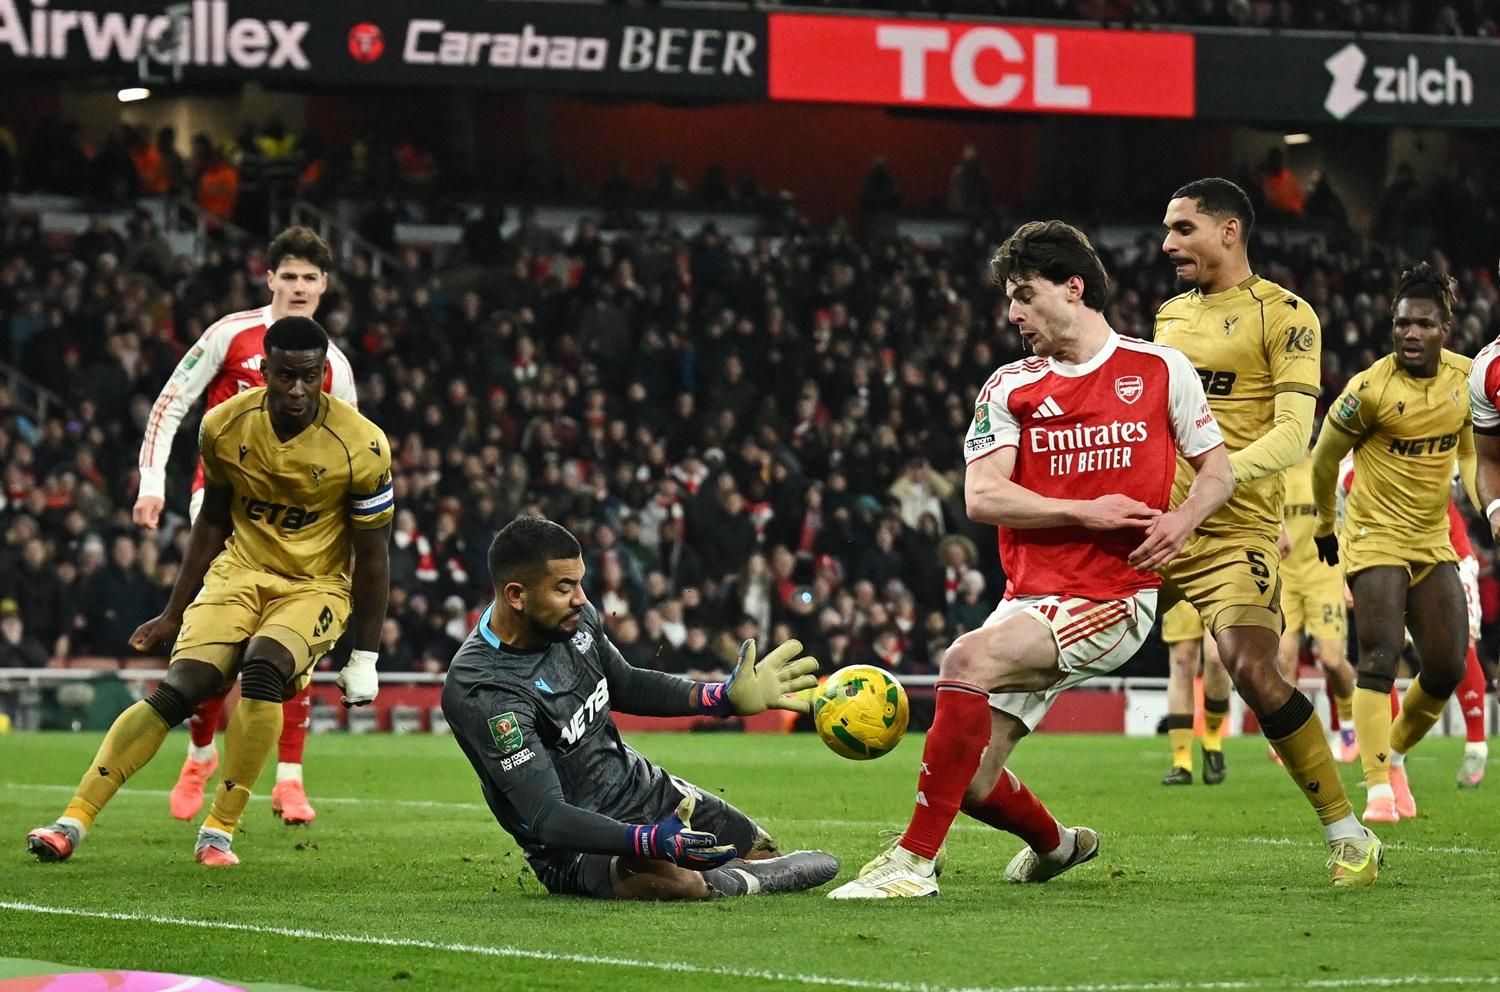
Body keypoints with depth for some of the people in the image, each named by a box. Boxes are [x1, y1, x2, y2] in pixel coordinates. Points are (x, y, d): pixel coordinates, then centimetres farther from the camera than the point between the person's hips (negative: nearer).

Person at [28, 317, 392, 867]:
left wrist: (364, 657, -4)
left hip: (314, 588, -3)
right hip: (240, 572, 3)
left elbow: (372, 555, -6)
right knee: (177, 691, -16)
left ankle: (220, 829, -19)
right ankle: (73, 821, -14)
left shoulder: (360, 446, -17)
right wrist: (173, 614, 14)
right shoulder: (226, 426, -7)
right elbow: (212, 523, 10)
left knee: (262, 668, -31)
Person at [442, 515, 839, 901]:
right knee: (680, 883, -36)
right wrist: (650, 842, -43)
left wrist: (726, 696, 7)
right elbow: (548, 818, -31)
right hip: (576, 844, -9)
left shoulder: (577, 616, -4)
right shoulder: (482, 692, -29)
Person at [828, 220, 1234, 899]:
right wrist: (1084, 513, -12)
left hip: (1115, 600, -4)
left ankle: (914, 861, -24)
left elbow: (1218, 471, 12)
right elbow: (982, 496, -1)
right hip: (1030, 597, 4)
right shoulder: (1009, 386, 10)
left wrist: (1182, 520, -9)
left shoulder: (1162, 370, 6)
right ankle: (1056, 844, 33)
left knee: (969, 660, -29)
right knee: (972, 781, -3)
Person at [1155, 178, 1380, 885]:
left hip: (1234, 530, -6)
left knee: (1252, 670, -22)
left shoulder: (1284, 315, -4)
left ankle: (1348, 833, -9)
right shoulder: (1170, 314, 17)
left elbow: (1293, 434, -13)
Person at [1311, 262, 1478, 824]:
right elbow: (1324, 458, -3)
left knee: (1447, 669, 4)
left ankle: (1394, 755, 26)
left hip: (1434, 541, 6)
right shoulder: (1370, 390, -18)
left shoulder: (1465, 376, -1)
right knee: (1381, 660, -16)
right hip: (1376, 539, -6)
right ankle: (1379, 788, -17)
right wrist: (1325, 526, 7)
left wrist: (1483, 501, 15)